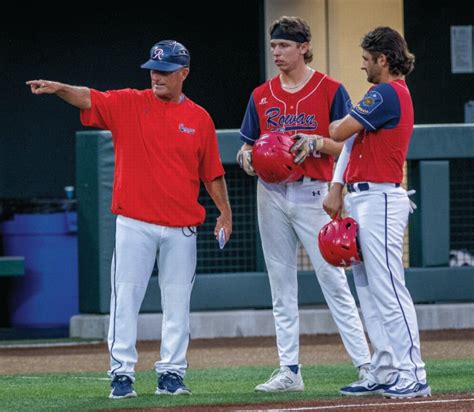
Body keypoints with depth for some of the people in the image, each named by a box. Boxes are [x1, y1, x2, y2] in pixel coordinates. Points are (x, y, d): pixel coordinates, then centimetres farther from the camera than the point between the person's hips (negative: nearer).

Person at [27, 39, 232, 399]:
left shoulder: (199, 118, 7)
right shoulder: (128, 104, 2)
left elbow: (212, 173, 12)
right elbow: (88, 98, -14)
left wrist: (225, 211, 6)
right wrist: (58, 88, -33)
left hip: (182, 227, 2)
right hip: (134, 222, -1)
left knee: (177, 302, 5)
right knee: (125, 298, -3)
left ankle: (171, 373, 13)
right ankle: (122, 373, 1)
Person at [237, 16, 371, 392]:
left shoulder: (330, 90, -2)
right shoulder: (262, 96, 11)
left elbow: (348, 145, -4)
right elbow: (248, 145, 16)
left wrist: (318, 143, -21)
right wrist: (246, 156, -6)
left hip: (313, 195, -5)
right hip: (271, 195, 5)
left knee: (334, 282, -9)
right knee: (281, 287, 7)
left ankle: (367, 366, -8)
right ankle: (289, 371, 11)